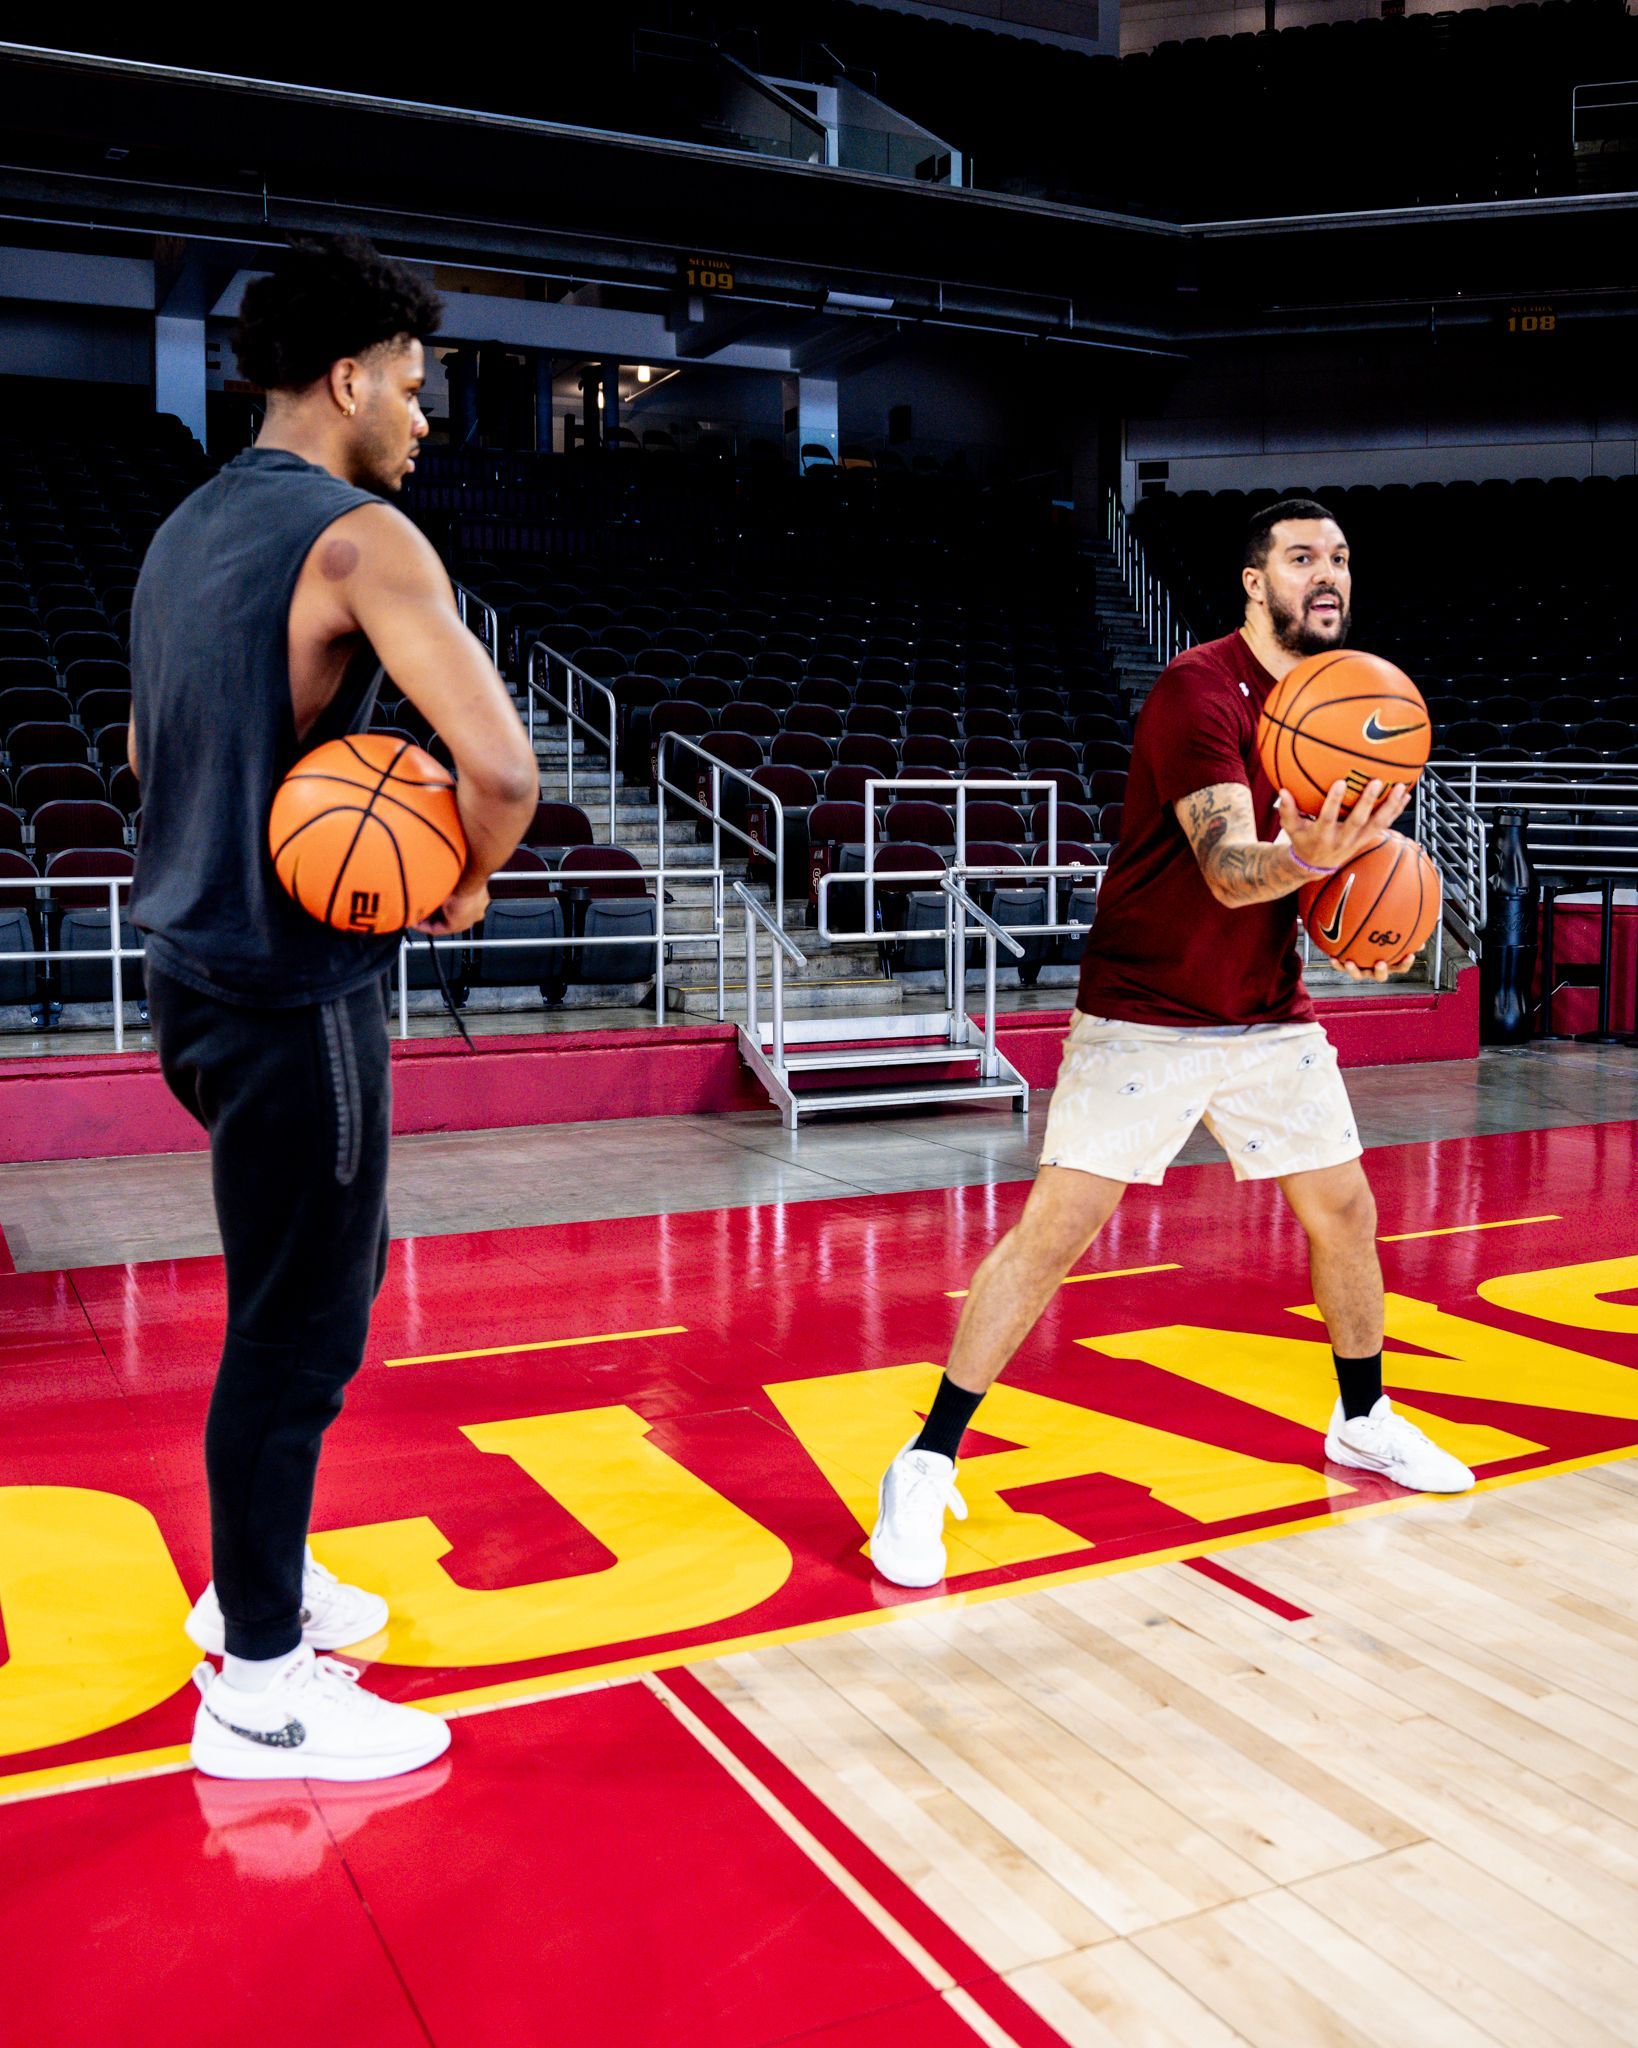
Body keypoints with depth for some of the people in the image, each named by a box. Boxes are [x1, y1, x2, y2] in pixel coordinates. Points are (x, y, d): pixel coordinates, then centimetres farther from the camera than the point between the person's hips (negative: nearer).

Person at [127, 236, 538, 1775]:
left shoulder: (185, 530, 13)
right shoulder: (358, 536, -14)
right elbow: (501, 766, -26)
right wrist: (464, 885, -8)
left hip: (197, 968, 9)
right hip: (293, 988, -9)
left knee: (312, 1285, 22)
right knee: (297, 1329, 1)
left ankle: (257, 1582, 36)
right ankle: (261, 1690, 15)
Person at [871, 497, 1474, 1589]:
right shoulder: (1200, 691, -18)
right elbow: (1228, 870, -30)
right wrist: (1306, 856, -51)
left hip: (1272, 1016, 7)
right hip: (1145, 1017, -7)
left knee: (1344, 1210, 12)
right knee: (1051, 1231, -11)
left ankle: (1364, 1420, 37)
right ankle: (926, 1469, -1)